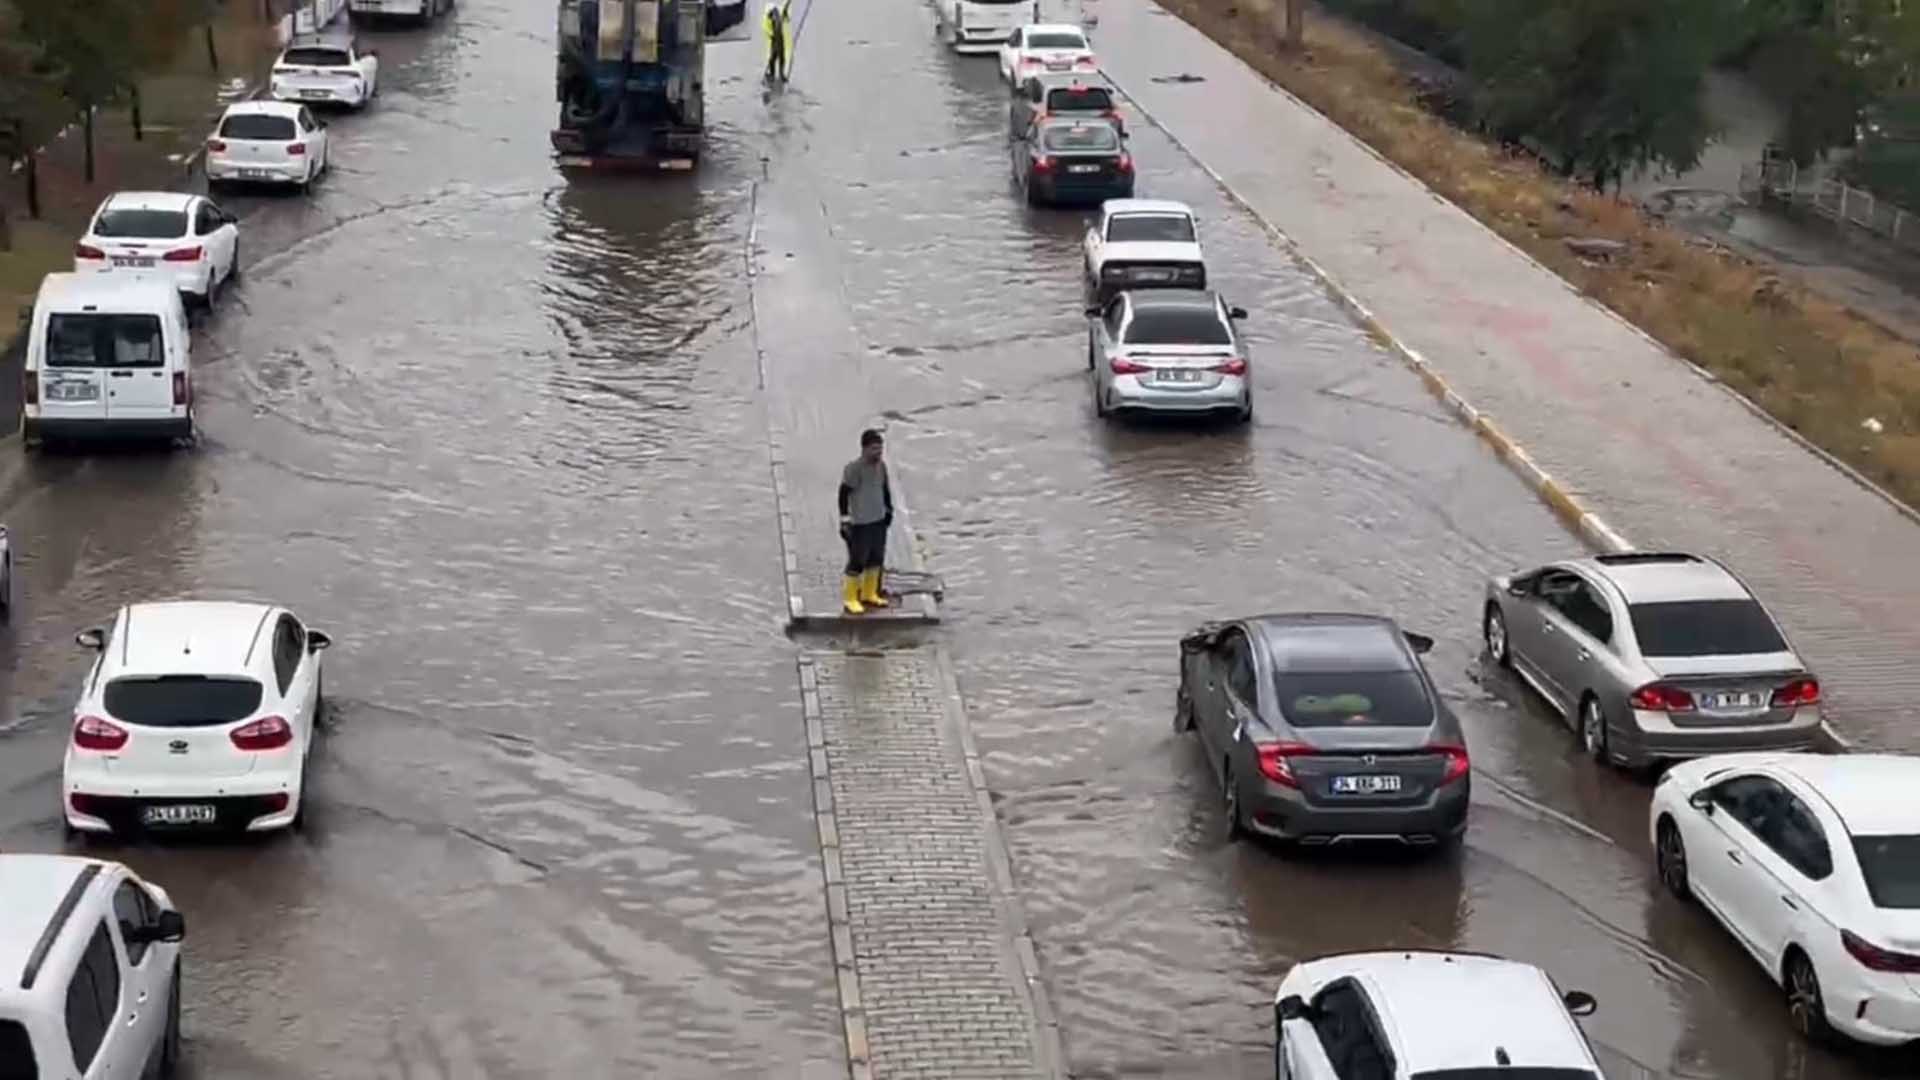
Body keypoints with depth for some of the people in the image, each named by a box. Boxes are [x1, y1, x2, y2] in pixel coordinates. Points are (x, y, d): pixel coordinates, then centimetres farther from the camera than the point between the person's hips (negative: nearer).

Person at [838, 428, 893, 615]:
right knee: (857, 561, -1)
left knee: (876, 559, 17)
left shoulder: (881, 466, 3)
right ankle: (850, 599, 12)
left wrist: (888, 509, 23)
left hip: (879, 521, 7)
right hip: (860, 523, -7)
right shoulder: (853, 469, -19)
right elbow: (844, 494, -16)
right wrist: (845, 520, -18)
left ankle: (869, 594, 33)